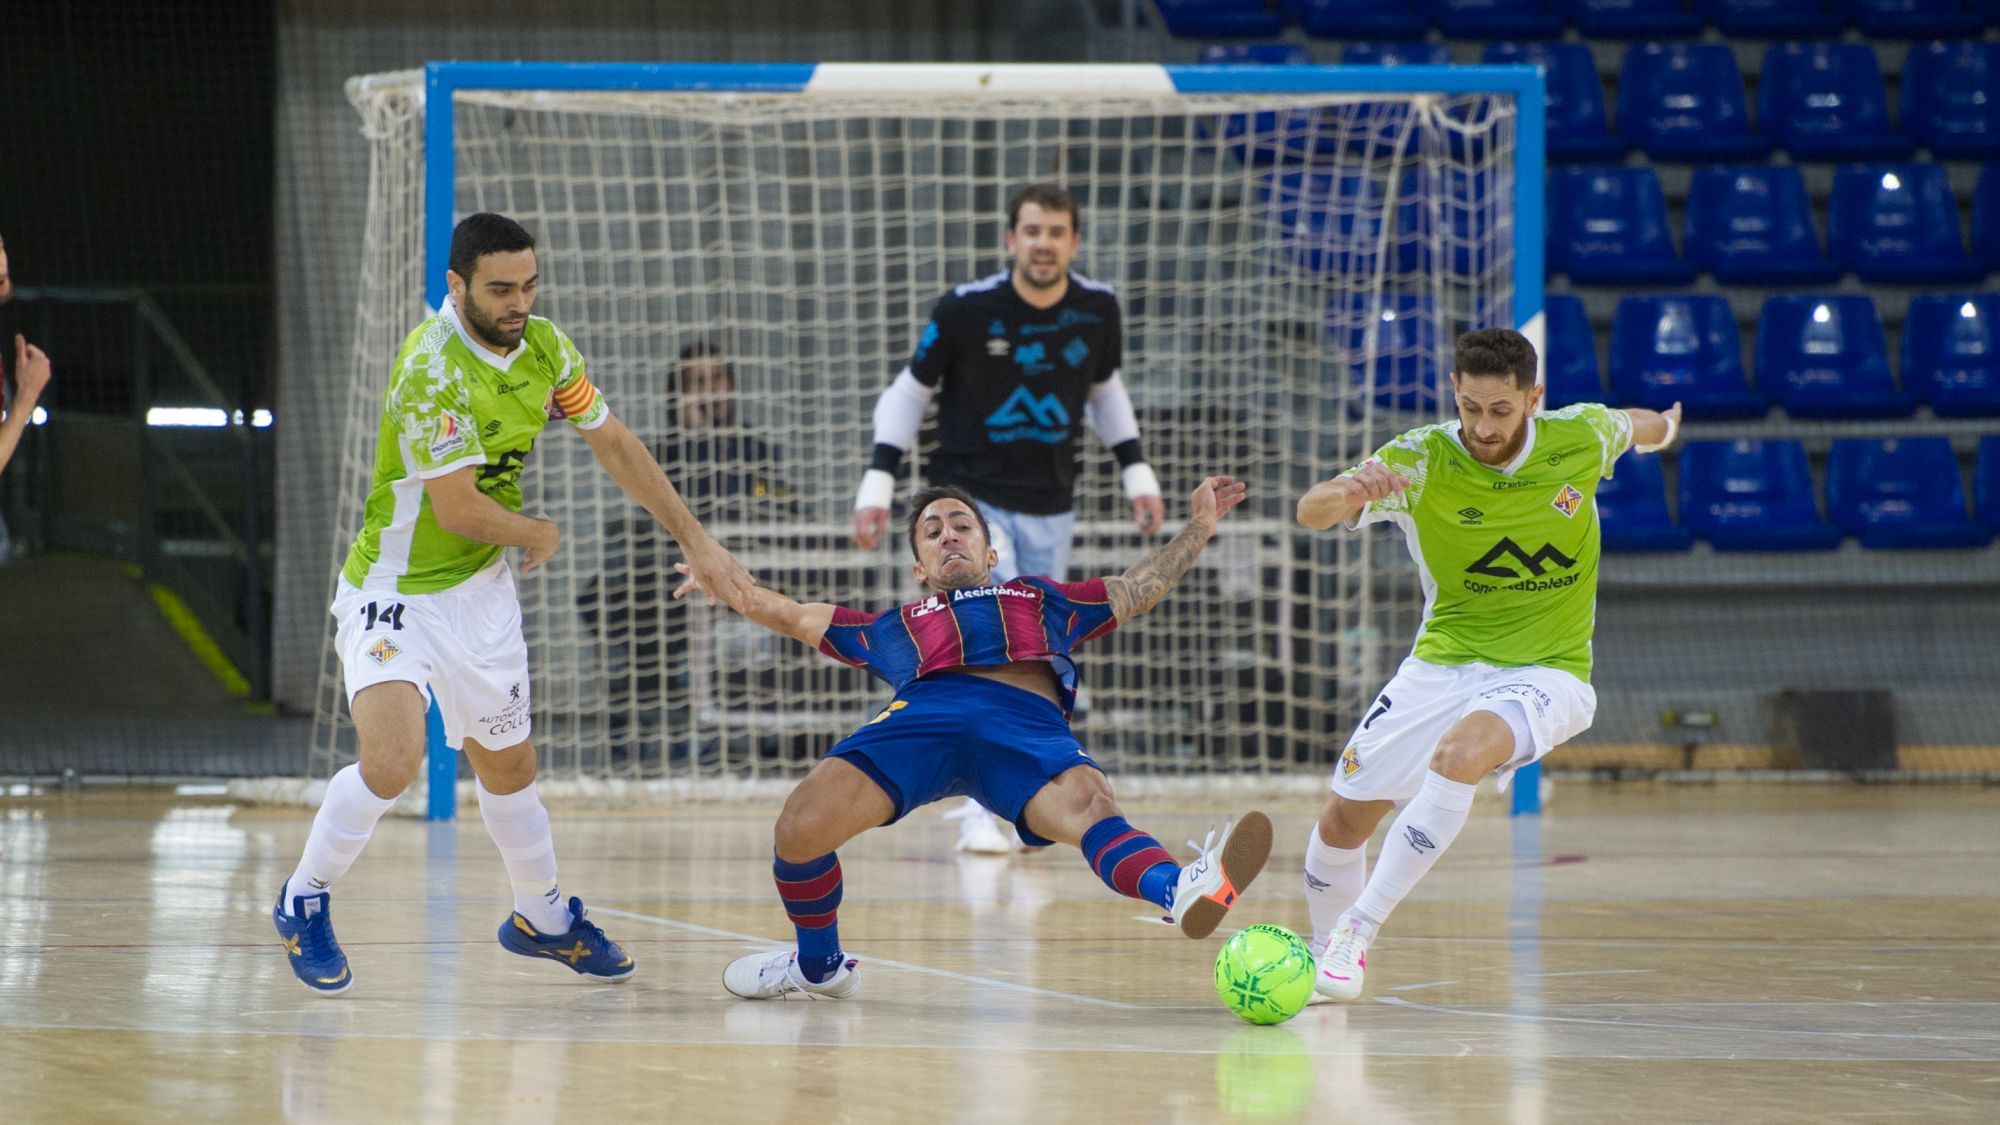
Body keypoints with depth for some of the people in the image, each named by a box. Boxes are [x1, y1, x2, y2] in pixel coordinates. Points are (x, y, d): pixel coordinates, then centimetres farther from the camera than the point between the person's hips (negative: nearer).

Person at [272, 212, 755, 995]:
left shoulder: (543, 346, -3)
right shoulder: (433, 367, -27)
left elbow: (613, 444, 9)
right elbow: (457, 508, -25)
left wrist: (695, 542, 7)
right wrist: (540, 535, -6)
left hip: (481, 589, 7)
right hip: (395, 591, -7)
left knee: (508, 766, 18)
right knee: (392, 760, -24)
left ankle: (542, 917, 40)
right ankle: (304, 901, -1)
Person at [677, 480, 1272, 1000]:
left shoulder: (1042, 600, 44)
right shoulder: (894, 626, 42)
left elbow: (1141, 587, 49)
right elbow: (793, 615, 43)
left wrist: (1199, 526, 46)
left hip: (1030, 721, -1)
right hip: (928, 706, 1)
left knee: (1088, 805, -35)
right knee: (800, 830, -20)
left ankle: (1181, 890, -65)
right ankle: (818, 964, 8)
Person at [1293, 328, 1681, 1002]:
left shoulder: (1581, 438, -10)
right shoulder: (1419, 462, -15)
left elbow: (1639, 427, 16)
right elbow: (1310, 512, -29)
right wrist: (1347, 494, -53)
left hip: (1547, 674, -2)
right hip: (1442, 664, 2)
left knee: (1462, 752, -33)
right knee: (1345, 817, -2)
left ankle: (1359, 929, -27)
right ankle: (1325, 948, 29)